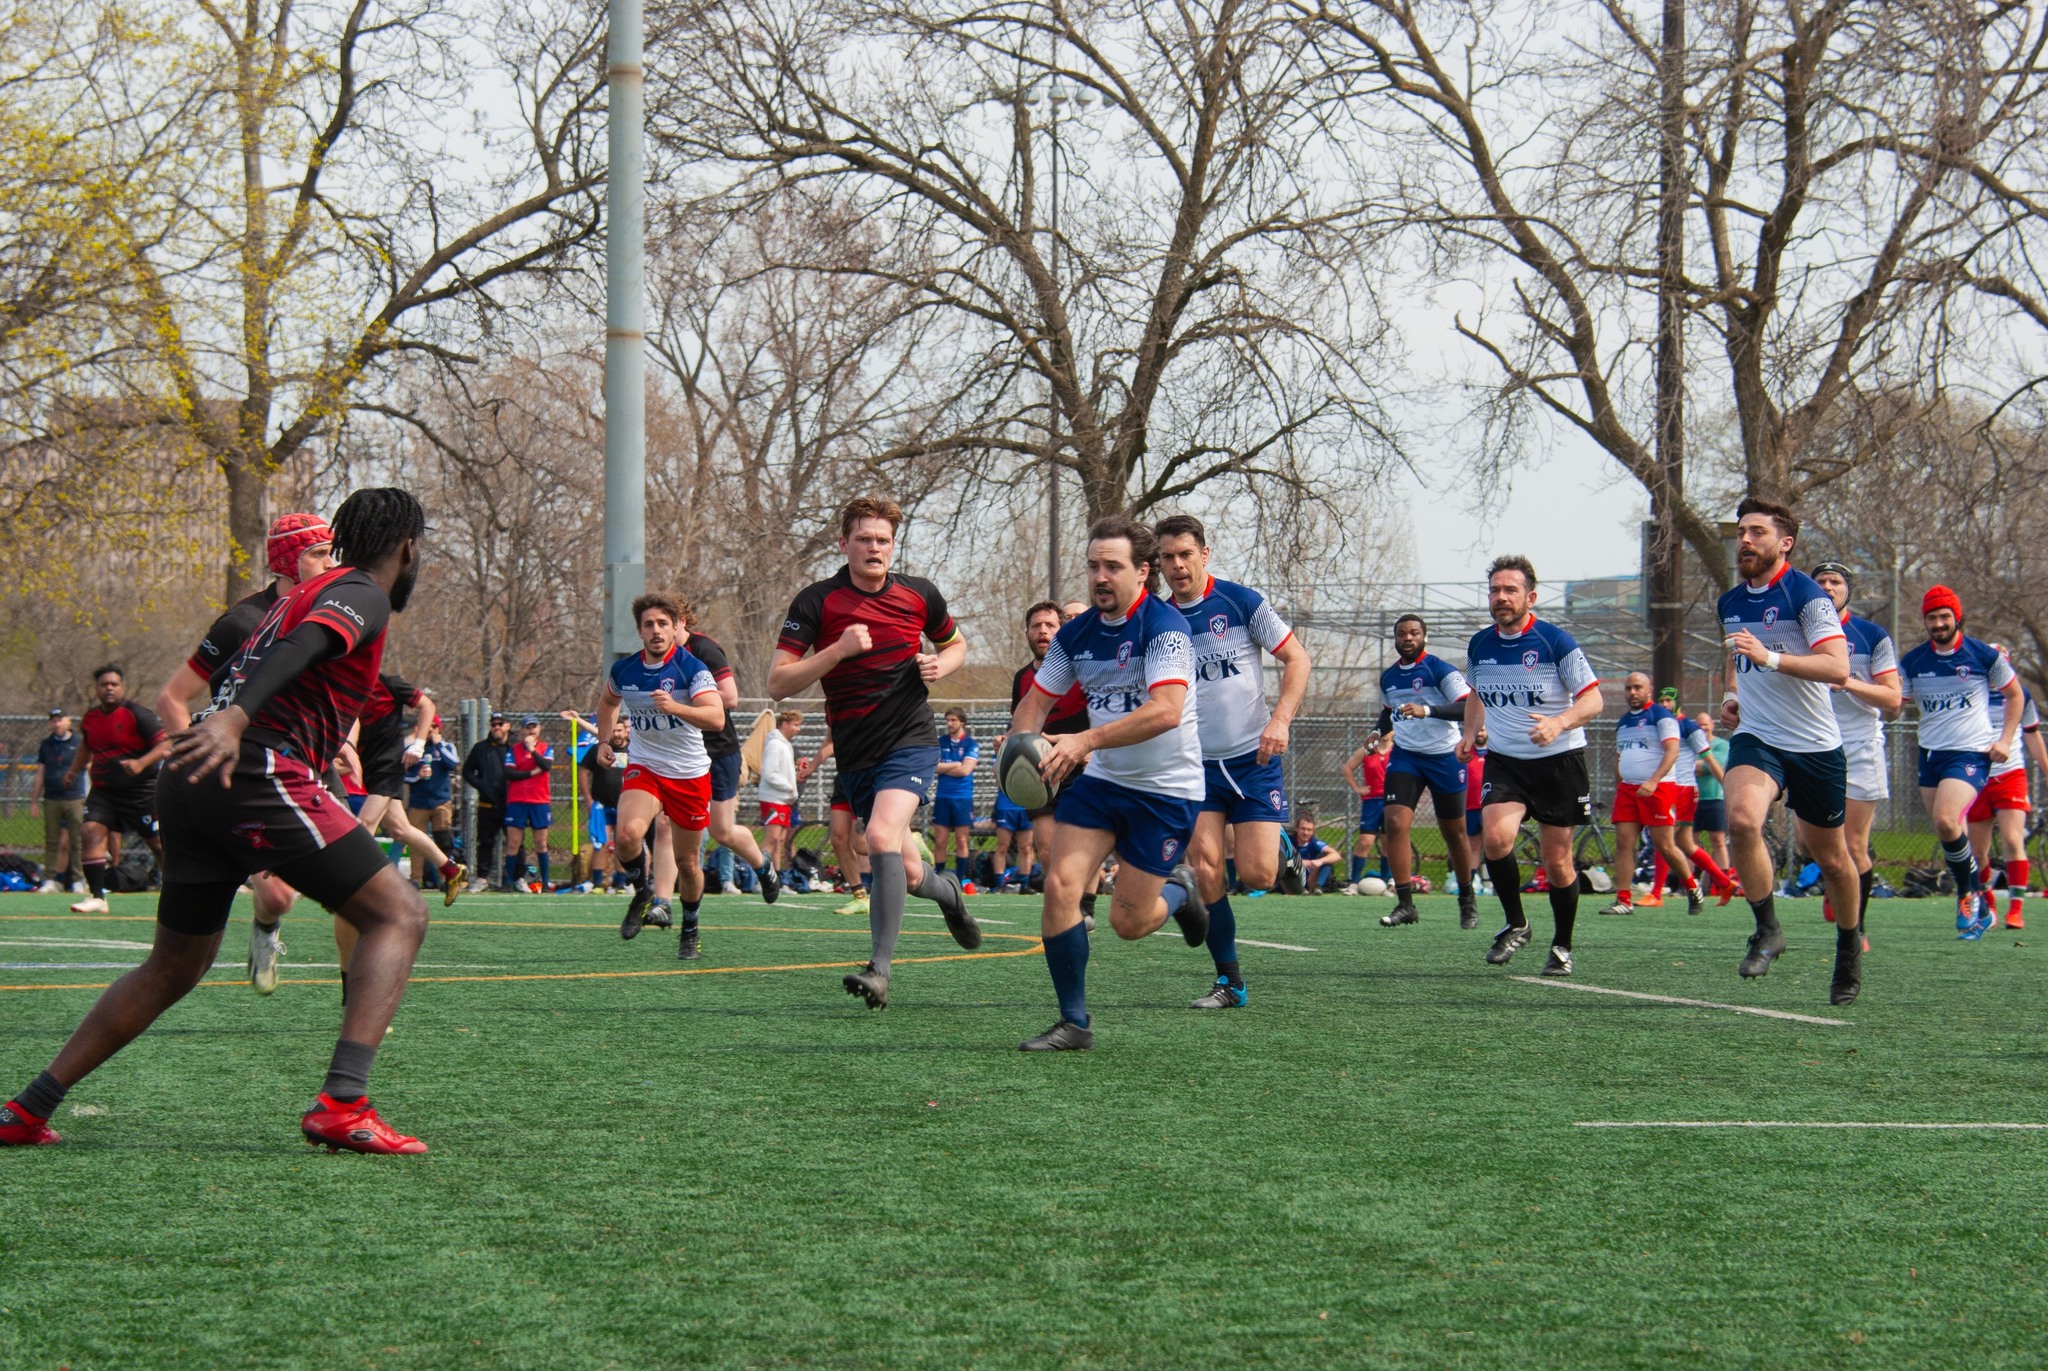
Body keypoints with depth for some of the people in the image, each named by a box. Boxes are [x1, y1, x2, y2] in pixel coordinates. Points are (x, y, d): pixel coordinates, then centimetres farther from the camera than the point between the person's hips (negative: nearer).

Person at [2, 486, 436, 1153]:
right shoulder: (365, 596, 1)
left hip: (194, 781, 9)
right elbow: (303, 647, -20)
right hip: (260, 774, -9)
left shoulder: (305, 594, 29)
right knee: (400, 915, -5)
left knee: (171, 969, 20)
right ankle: (341, 1104, -20)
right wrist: (233, 722, -35)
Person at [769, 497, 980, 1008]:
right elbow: (778, 683, -9)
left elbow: (955, 644, 22)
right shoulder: (816, 602, -4)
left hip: (911, 739, -2)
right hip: (854, 752, 2)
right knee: (907, 875, 7)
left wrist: (940, 665, -1)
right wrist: (839, 650, -20)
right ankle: (948, 890, 45)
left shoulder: (920, 595, 2)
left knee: (883, 838, -27)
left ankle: (879, 970, -24)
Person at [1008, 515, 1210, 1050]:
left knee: (1127, 921, -1)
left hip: (1166, 789, -5)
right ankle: (1073, 1022, -1)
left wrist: (1086, 740, -40)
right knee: (1060, 886, -12)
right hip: (1098, 781, 5)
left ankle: (1178, 890, 35)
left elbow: (1167, 710, -32)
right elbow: (1037, 700, 9)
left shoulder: (1165, 626, -19)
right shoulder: (1076, 634, 1)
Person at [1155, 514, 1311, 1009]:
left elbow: (1297, 659, -3)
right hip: (1196, 764, 3)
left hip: (1254, 758, -3)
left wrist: (1280, 719, -16)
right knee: (1205, 871, -11)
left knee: (1257, 876, -11)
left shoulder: (1241, 601, -6)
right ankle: (1229, 982, 1)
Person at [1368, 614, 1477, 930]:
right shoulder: (1388, 678, 8)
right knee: (1395, 823, -15)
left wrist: (1427, 710, -35)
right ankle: (1405, 904, -13)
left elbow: (1467, 707, -23)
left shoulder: (1441, 670, -11)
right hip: (1404, 756, 4)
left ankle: (1467, 899, 27)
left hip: (1443, 756, -4)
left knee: (1454, 833, 7)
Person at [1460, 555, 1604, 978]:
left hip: (1559, 761, -3)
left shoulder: (1556, 642, -11)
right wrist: (1470, 732, 9)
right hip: (1504, 761, 3)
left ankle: (1562, 946, 21)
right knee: (1495, 836, -22)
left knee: (1557, 860, 1)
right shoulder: (1479, 646, 5)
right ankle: (1515, 925, -2)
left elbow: (1592, 700, -12)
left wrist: (1558, 724, -30)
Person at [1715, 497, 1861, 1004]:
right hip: (1755, 738, 4)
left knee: (1831, 858, 8)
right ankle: (1767, 930, -13)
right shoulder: (1729, 604, 10)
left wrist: (1770, 658, -32)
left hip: (1815, 746, -4)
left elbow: (1838, 667, -23)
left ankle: (1849, 945, 33)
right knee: (1742, 819, -27)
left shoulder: (1808, 596, -11)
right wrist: (1732, 695, 10)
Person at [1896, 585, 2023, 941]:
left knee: (1946, 821, -25)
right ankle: (1978, 910, 18)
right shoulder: (1913, 662, 4)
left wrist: (2005, 739, -2)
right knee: (1949, 832, 4)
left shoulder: (1984, 656, -4)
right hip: (1930, 753, 5)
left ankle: (1969, 894, -5)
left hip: (1971, 752, -5)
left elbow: (2015, 695, 8)